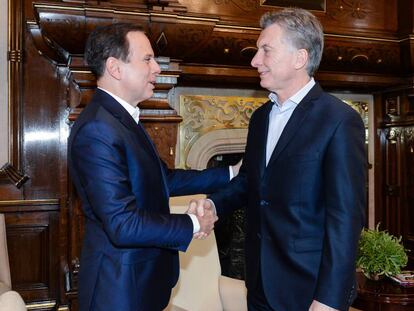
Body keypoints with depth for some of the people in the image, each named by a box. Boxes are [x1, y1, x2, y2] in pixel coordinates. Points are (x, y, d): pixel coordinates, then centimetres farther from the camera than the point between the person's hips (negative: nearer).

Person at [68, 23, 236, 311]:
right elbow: (124, 225, -28)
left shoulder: (124, 118, 5)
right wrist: (193, 224, -16)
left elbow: (164, 178, 8)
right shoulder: (97, 129, -25)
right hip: (121, 288, -9)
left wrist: (228, 175, 7)